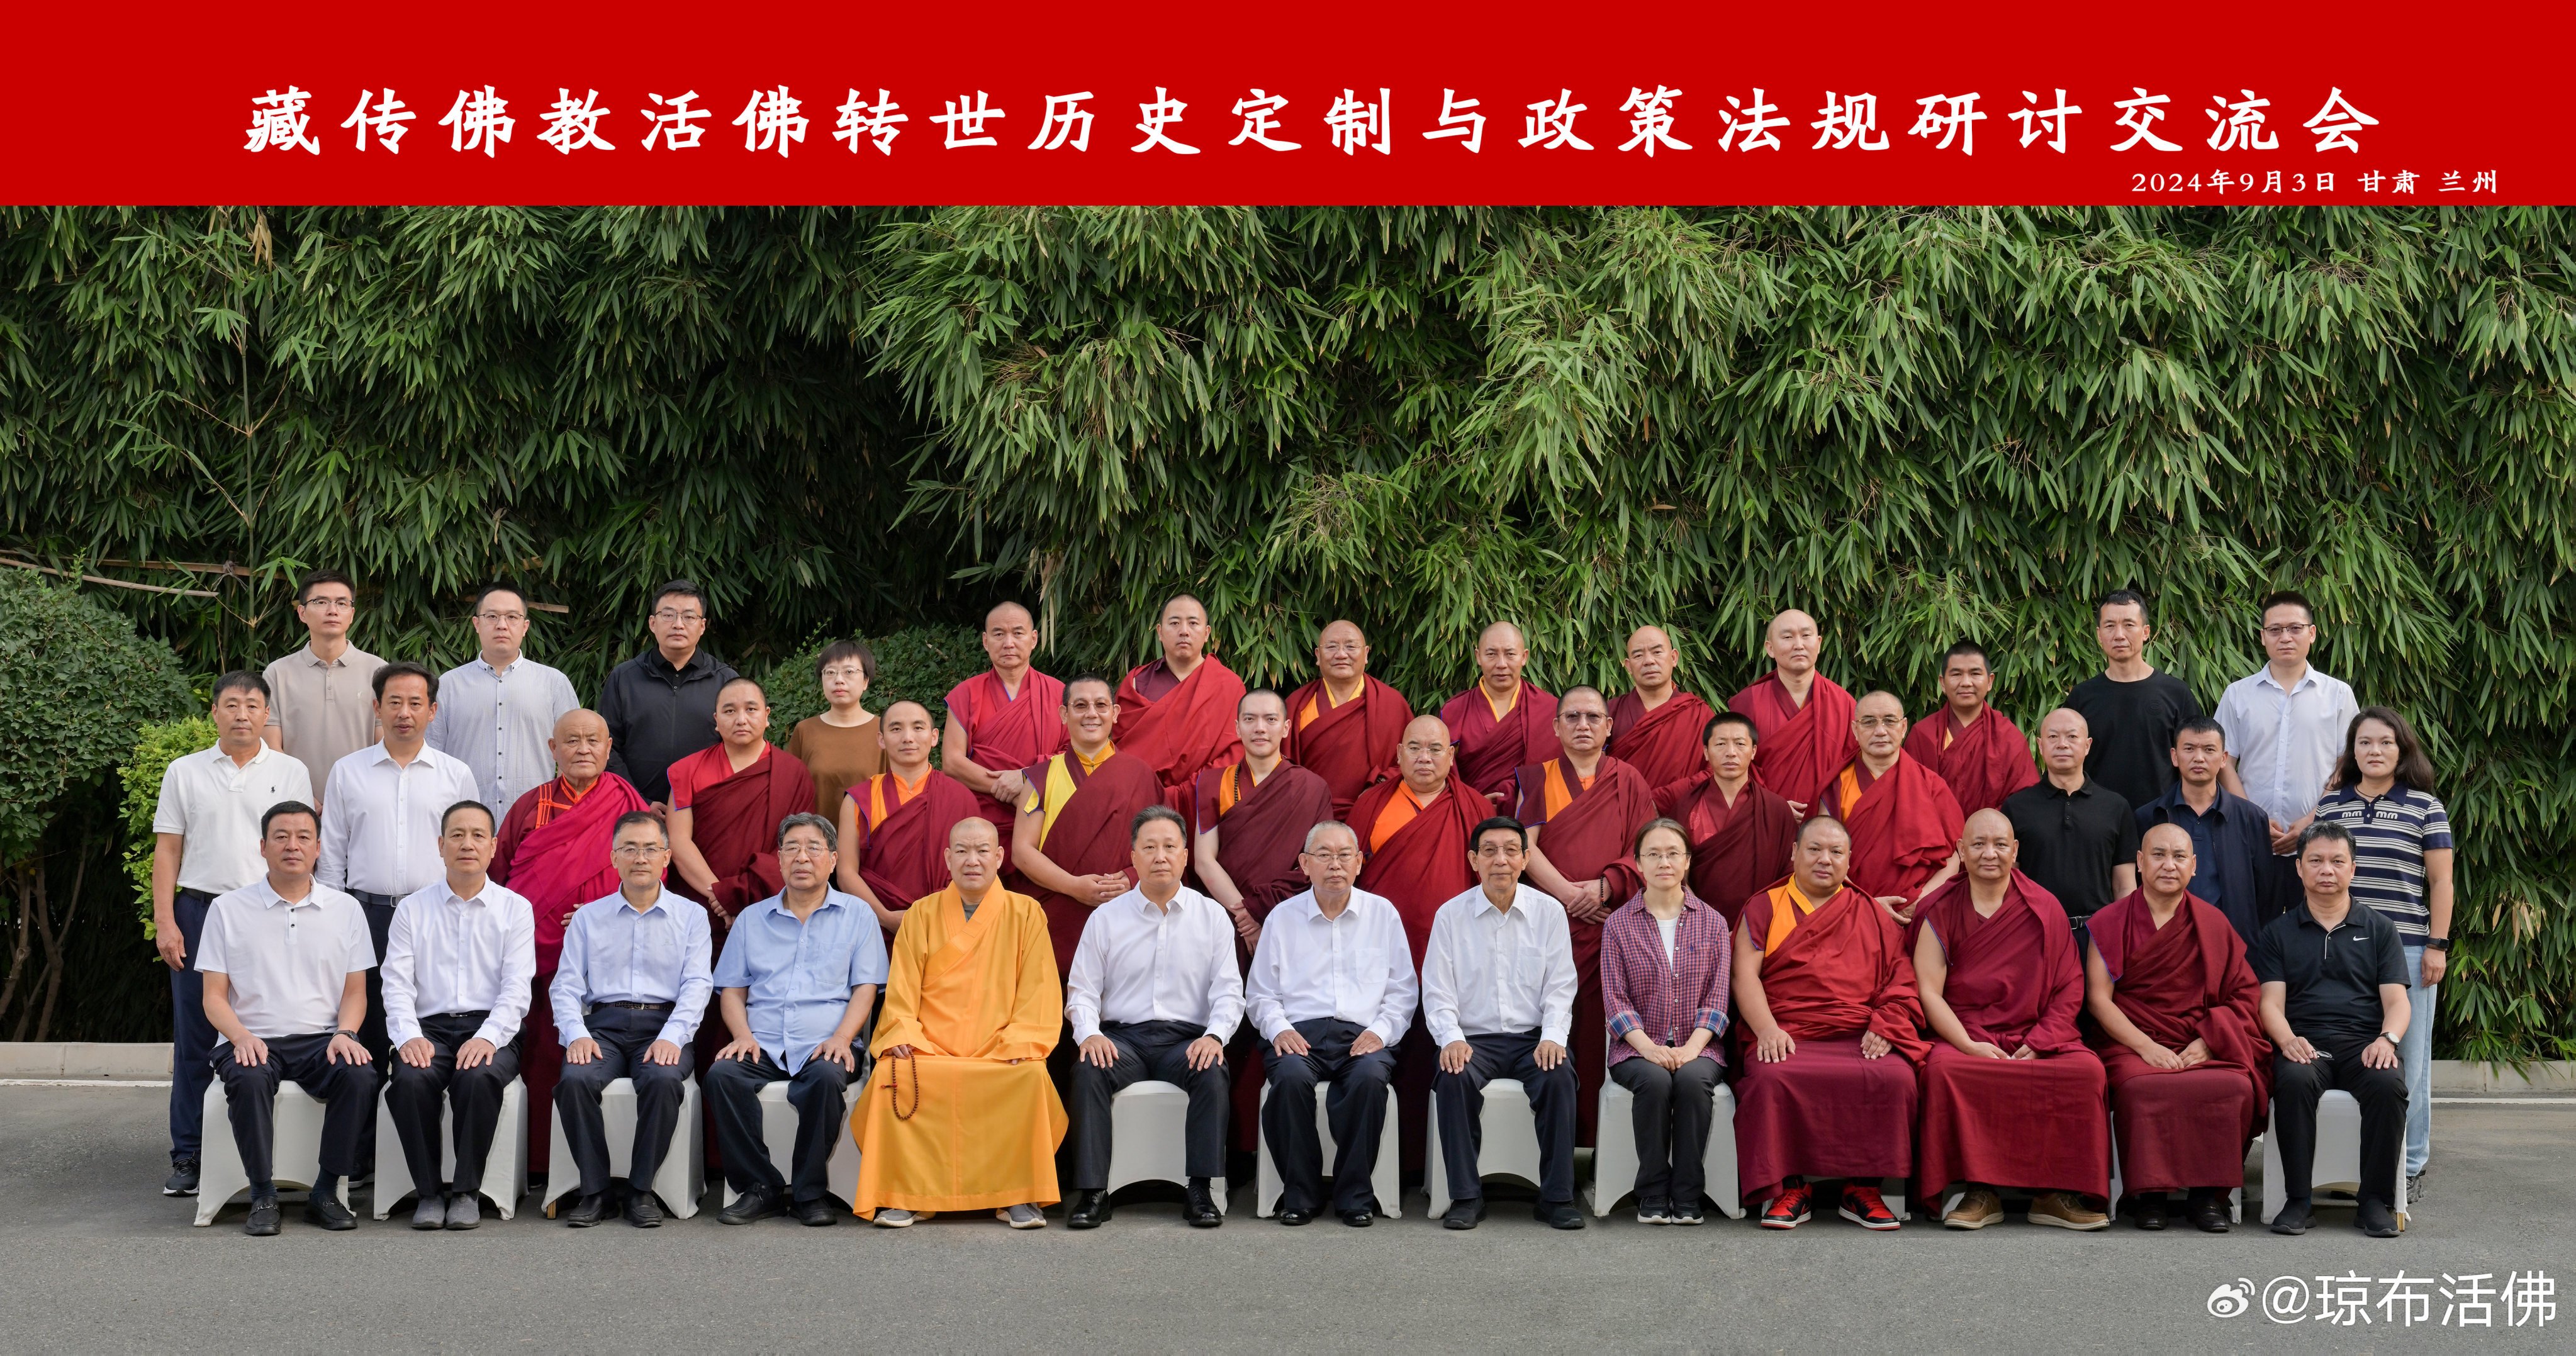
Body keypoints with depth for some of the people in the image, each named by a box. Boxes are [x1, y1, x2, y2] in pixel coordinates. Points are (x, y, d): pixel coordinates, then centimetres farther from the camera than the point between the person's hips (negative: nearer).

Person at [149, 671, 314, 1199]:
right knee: (194, 1036, 1)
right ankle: (188, 1157, 7)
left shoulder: (291, 773, 8)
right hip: (200, 911, 1)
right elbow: (167, 849, 9)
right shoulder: (185, 773, 10)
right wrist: (165, 921, 0)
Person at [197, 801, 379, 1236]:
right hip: (253, 1041, -1)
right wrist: (242, 1037, -15)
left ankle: (327, 1192, -16)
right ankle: (262, 1195, -21)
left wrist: (344, 1033, -9)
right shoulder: (228, 910, 8)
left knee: (360, 1075, -30)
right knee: (249, 1080, -36)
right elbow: (214, 996, 5)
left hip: (321, 1040, 1)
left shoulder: (345, 910, 13)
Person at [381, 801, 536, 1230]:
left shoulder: (515, 908, 11)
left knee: (479, 1078, -35)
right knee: (410, 1080, -32)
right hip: (430, 1027, 1)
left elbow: (517, 988, 0)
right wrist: (408, 1036, -14)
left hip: (491, 1030, -1)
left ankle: (466, 1191, -18)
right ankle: (429, 1191, -14)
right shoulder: (412, 910, 15)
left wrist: (487, 1037, -18)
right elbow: (397, 984, 6)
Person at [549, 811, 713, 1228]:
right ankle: (594, 1189, -16)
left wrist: (671, 1037, -17)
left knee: (664, 1080, -34)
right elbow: (566, 985, 9)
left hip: (664, 1025, -1)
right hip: (604, 1023, 2)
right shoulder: (587, 917, 17)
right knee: (575, 1080, -30)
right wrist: (576, 1034, -11)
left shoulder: (691, 916, 12)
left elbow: (696, 985, 1)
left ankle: (641, 1189, -18)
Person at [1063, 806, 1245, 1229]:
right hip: (1122, 1037, 0)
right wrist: (1089, 1033, -14)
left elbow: (1229, 991, 5)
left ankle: (1201, 1192, -27)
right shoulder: (1106, 918, 10)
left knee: (1212, 1073, -33)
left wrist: (1215, 1035, -15)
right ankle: (1093, 1193, -27)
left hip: (1187, 1038, 0)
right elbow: (1081, 990, 7)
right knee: (1088, 1070, -31)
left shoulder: (1212, 916, 10)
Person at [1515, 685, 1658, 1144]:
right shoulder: (1537, 779, 11)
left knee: (1602, 1023, -6)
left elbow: (1646, 848, 5)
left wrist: (1605, 886, -11)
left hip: (1612, 919, 0)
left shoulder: (1629, 782, 13)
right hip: (1550, 917, 0)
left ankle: (1600, 1136, -2)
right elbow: (1525, 846, 0)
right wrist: (1568, 892, -11)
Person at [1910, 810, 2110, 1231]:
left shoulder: (2044, 909, 10)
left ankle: (2056, 1193, -14)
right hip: (1961, 1036, -1)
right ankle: (1975, 1192, -21)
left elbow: (2070, 990, 5)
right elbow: (1929, 992, -1)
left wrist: (2036, 1046, -9)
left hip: (2036, 1036, 1)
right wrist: (1970, 1045, -15)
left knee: (2087, 1069, -27)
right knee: (1943, 1069, -34)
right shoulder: (1940, 910, 6)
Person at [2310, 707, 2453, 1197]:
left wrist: (2437, 945, -3)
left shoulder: (2426, 807, 4)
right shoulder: (2330, 805, 11)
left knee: (2406, 1058, 3)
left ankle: (2410, 1163, 11)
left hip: (2407, 949, -2)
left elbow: (2441, 881, 3)